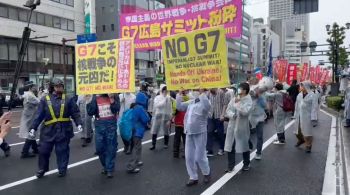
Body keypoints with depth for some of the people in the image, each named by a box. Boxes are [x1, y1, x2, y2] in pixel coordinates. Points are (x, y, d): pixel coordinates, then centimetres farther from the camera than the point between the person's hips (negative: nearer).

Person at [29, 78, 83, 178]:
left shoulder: (68, 99, 0)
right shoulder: (45, 99, 2)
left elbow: (75, 112, -2)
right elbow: (39, 115, -1)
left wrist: (79, 123, -14)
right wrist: (33, 128, -6)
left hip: (63, 130, -1)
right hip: (48, 130, 1)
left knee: (62, 150, 8)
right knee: (43, 150, 9)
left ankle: (62, 169, 23)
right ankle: (42, 169, 30)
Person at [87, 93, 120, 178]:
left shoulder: (115, 97, 1)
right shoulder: (96, 98, 5)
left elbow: (116, 109, -13)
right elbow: (90, 112, -4)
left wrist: (111, 98, -19)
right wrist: (93, 99, -11)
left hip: (111, 125, -2)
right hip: (99, 125, 2)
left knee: (111, 148, 2)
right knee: (99, 148, 7)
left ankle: (110, 169, 14)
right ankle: (105, 166, 30)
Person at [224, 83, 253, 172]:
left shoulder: (248, 101, -8)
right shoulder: (234, 99, 5)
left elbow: (245, 112, -24)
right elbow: (228, 110, 5)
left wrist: (237, 104, -18)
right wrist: (232, 115, -15)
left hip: (242, 127, -4)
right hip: (232, 126, 4)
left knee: (244, 146, 12)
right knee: (230, 147, 5)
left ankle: (246, 164, 32)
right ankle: (230, 166, 17)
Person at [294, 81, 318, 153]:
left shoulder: (312, 95, -10)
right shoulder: (299, 95, 8)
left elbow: (314, 108, -13)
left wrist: (313, 119, -17)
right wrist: (296, 115, 14)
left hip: (307, 117, -6)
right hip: (299, 117, 6)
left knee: (307, 132, 2)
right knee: (298, 131, 15)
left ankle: (308, 146, 19)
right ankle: (301, 140, 43)